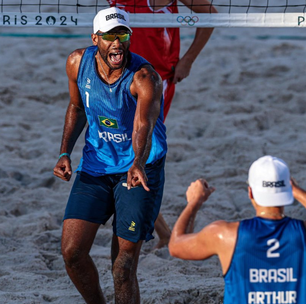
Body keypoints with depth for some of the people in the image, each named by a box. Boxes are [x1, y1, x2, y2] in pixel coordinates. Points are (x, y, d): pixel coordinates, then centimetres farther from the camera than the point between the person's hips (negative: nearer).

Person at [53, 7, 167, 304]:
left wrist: (139, 163, -59)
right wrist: (65, 153, 2)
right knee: (72, 251, -6)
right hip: (95, 166, 5)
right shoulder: (78, 62, -6)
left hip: (139, 171, -4)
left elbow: (143, 126, -40)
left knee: (123, 266, -9)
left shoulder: (144, 78, -23)